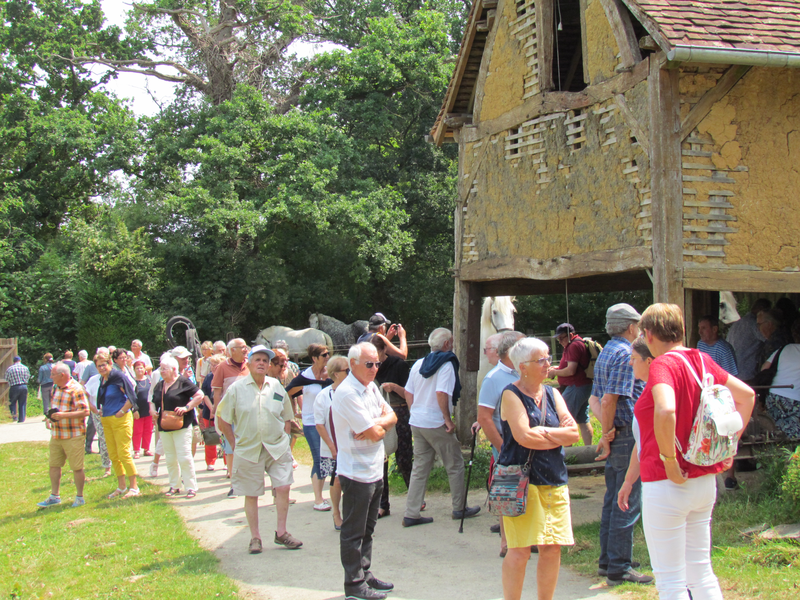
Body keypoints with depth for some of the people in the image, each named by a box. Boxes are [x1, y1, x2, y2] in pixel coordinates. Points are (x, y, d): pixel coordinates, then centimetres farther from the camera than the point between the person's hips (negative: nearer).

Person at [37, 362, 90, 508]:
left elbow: (85, 411, -20)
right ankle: (54, 496, 22)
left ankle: (79, 497, 13)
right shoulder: (56, 388, 13)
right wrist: (50, 418, 5)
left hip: (73, 436, -8)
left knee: (77, 468, 1)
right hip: (56, 435, 8)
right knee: (54, 466, 12)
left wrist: (63, 415, -25)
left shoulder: (75, 390, -14)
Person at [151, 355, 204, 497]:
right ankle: (174, 486, 20)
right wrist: (152, 410, 4)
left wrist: (186, 408, -17)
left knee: (184, 457, -8)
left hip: (181, 427, -6)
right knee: (170, 459, 10)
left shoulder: (183, 382, -6)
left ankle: (191, 487, -2)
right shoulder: (159, 386, 13)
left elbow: (199, 395, -10)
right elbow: (153, 401, 26)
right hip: (164, 427, 7)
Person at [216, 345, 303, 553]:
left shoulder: (276, 386, 5)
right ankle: (255, 537, 18)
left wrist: (283, 440, 4)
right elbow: (222, 420, 2)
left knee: (283, 487, -4)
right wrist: (235, 445, -1)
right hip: (248, 449, -1)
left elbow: (286, 418, 14)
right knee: (251, 494, 5)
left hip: (277, 448, 2)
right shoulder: (236, 388, -2)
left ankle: (281, 532, 11)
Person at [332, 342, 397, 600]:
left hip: (375, 470, 9)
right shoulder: (346, 393, -20)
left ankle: (365, 575, 28)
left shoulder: (371, 387, 10)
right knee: (353, 532, 1)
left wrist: (376, 424, -13)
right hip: (356, 471, -9)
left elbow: (391, 416, 7)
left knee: (367, 529, 18)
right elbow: (374, 433, -22)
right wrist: (382, 425, 0)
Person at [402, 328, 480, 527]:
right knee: (455, 465, 10)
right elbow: (441, 393, -23)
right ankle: (459, 508, 19)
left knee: (420, 468, 11)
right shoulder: (446, 364, -12)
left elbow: (408, 393, 10)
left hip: (416, 422, 7)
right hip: (436, 424, -7)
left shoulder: (419, 364, 9)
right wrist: (448, 420, -16)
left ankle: (411, 514, 9)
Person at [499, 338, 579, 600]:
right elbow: (523, 436, -17)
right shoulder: (512, 394, -4)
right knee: (520, 550, -7)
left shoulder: (552, 394, 14)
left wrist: (543, 433, -10)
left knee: (552, 548, 5)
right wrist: (559, 436, -4)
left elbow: (574, 433, 4)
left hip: (554, 480, 6)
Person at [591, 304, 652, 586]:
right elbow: (609, 400, -21)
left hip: (616, 436, 10)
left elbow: (598, 399, 17)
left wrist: (607, 433, 9)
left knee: (613, 500, 15)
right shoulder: (625, 354, -15)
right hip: (628, 436, -10)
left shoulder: (605, 353, 15)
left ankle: (607, 561, 22)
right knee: (628, 504, -5)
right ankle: (619, 568, -1)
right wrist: (608, 437, -13)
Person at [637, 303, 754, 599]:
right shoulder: (702, 360, 5)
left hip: (666, 484, -8)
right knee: (701, 572, 19)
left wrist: (669, 460, -24)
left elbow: (665, 411, -36)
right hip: (705, 481, 8)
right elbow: (747, 395, 15)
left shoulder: (663, 365, -17)